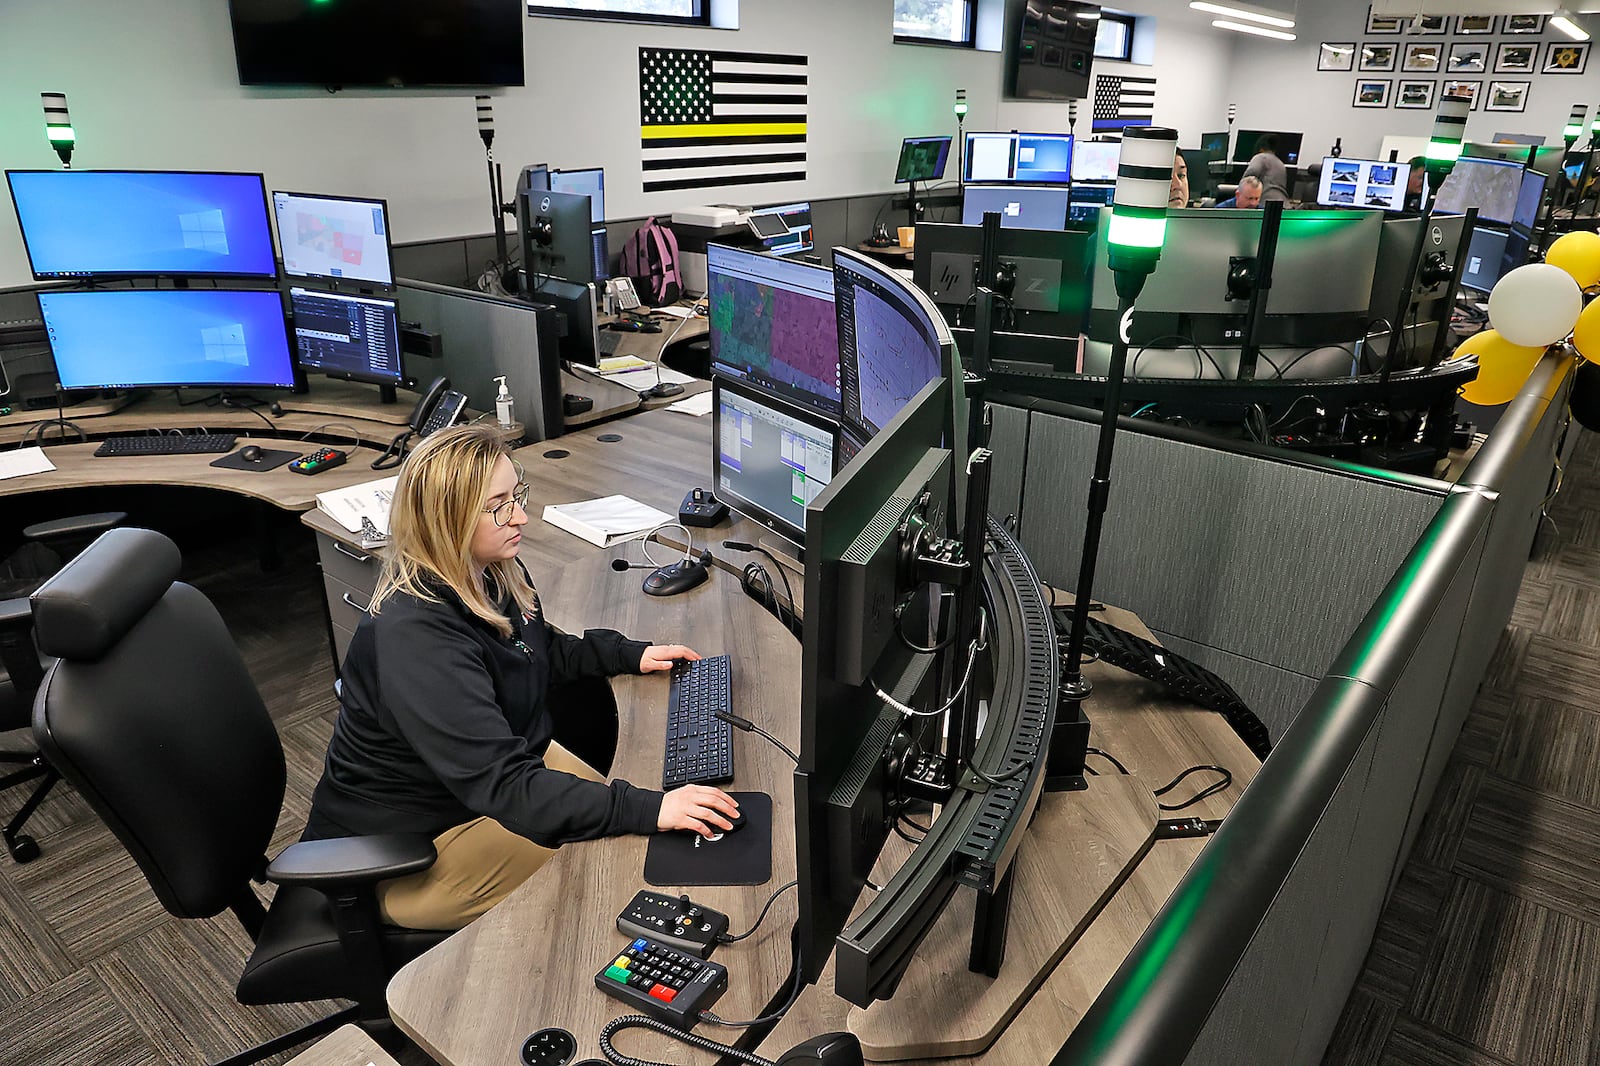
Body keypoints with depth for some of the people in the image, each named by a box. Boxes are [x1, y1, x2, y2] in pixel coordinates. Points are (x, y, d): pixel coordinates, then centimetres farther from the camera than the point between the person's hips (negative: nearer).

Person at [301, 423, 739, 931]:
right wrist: (649, 808, -43)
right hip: (406, 849, -8)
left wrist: (631, 655, 1)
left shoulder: (494, 572, -6)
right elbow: (502, 785, -38)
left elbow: (541, 651, 16)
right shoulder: (415, 636, -35)